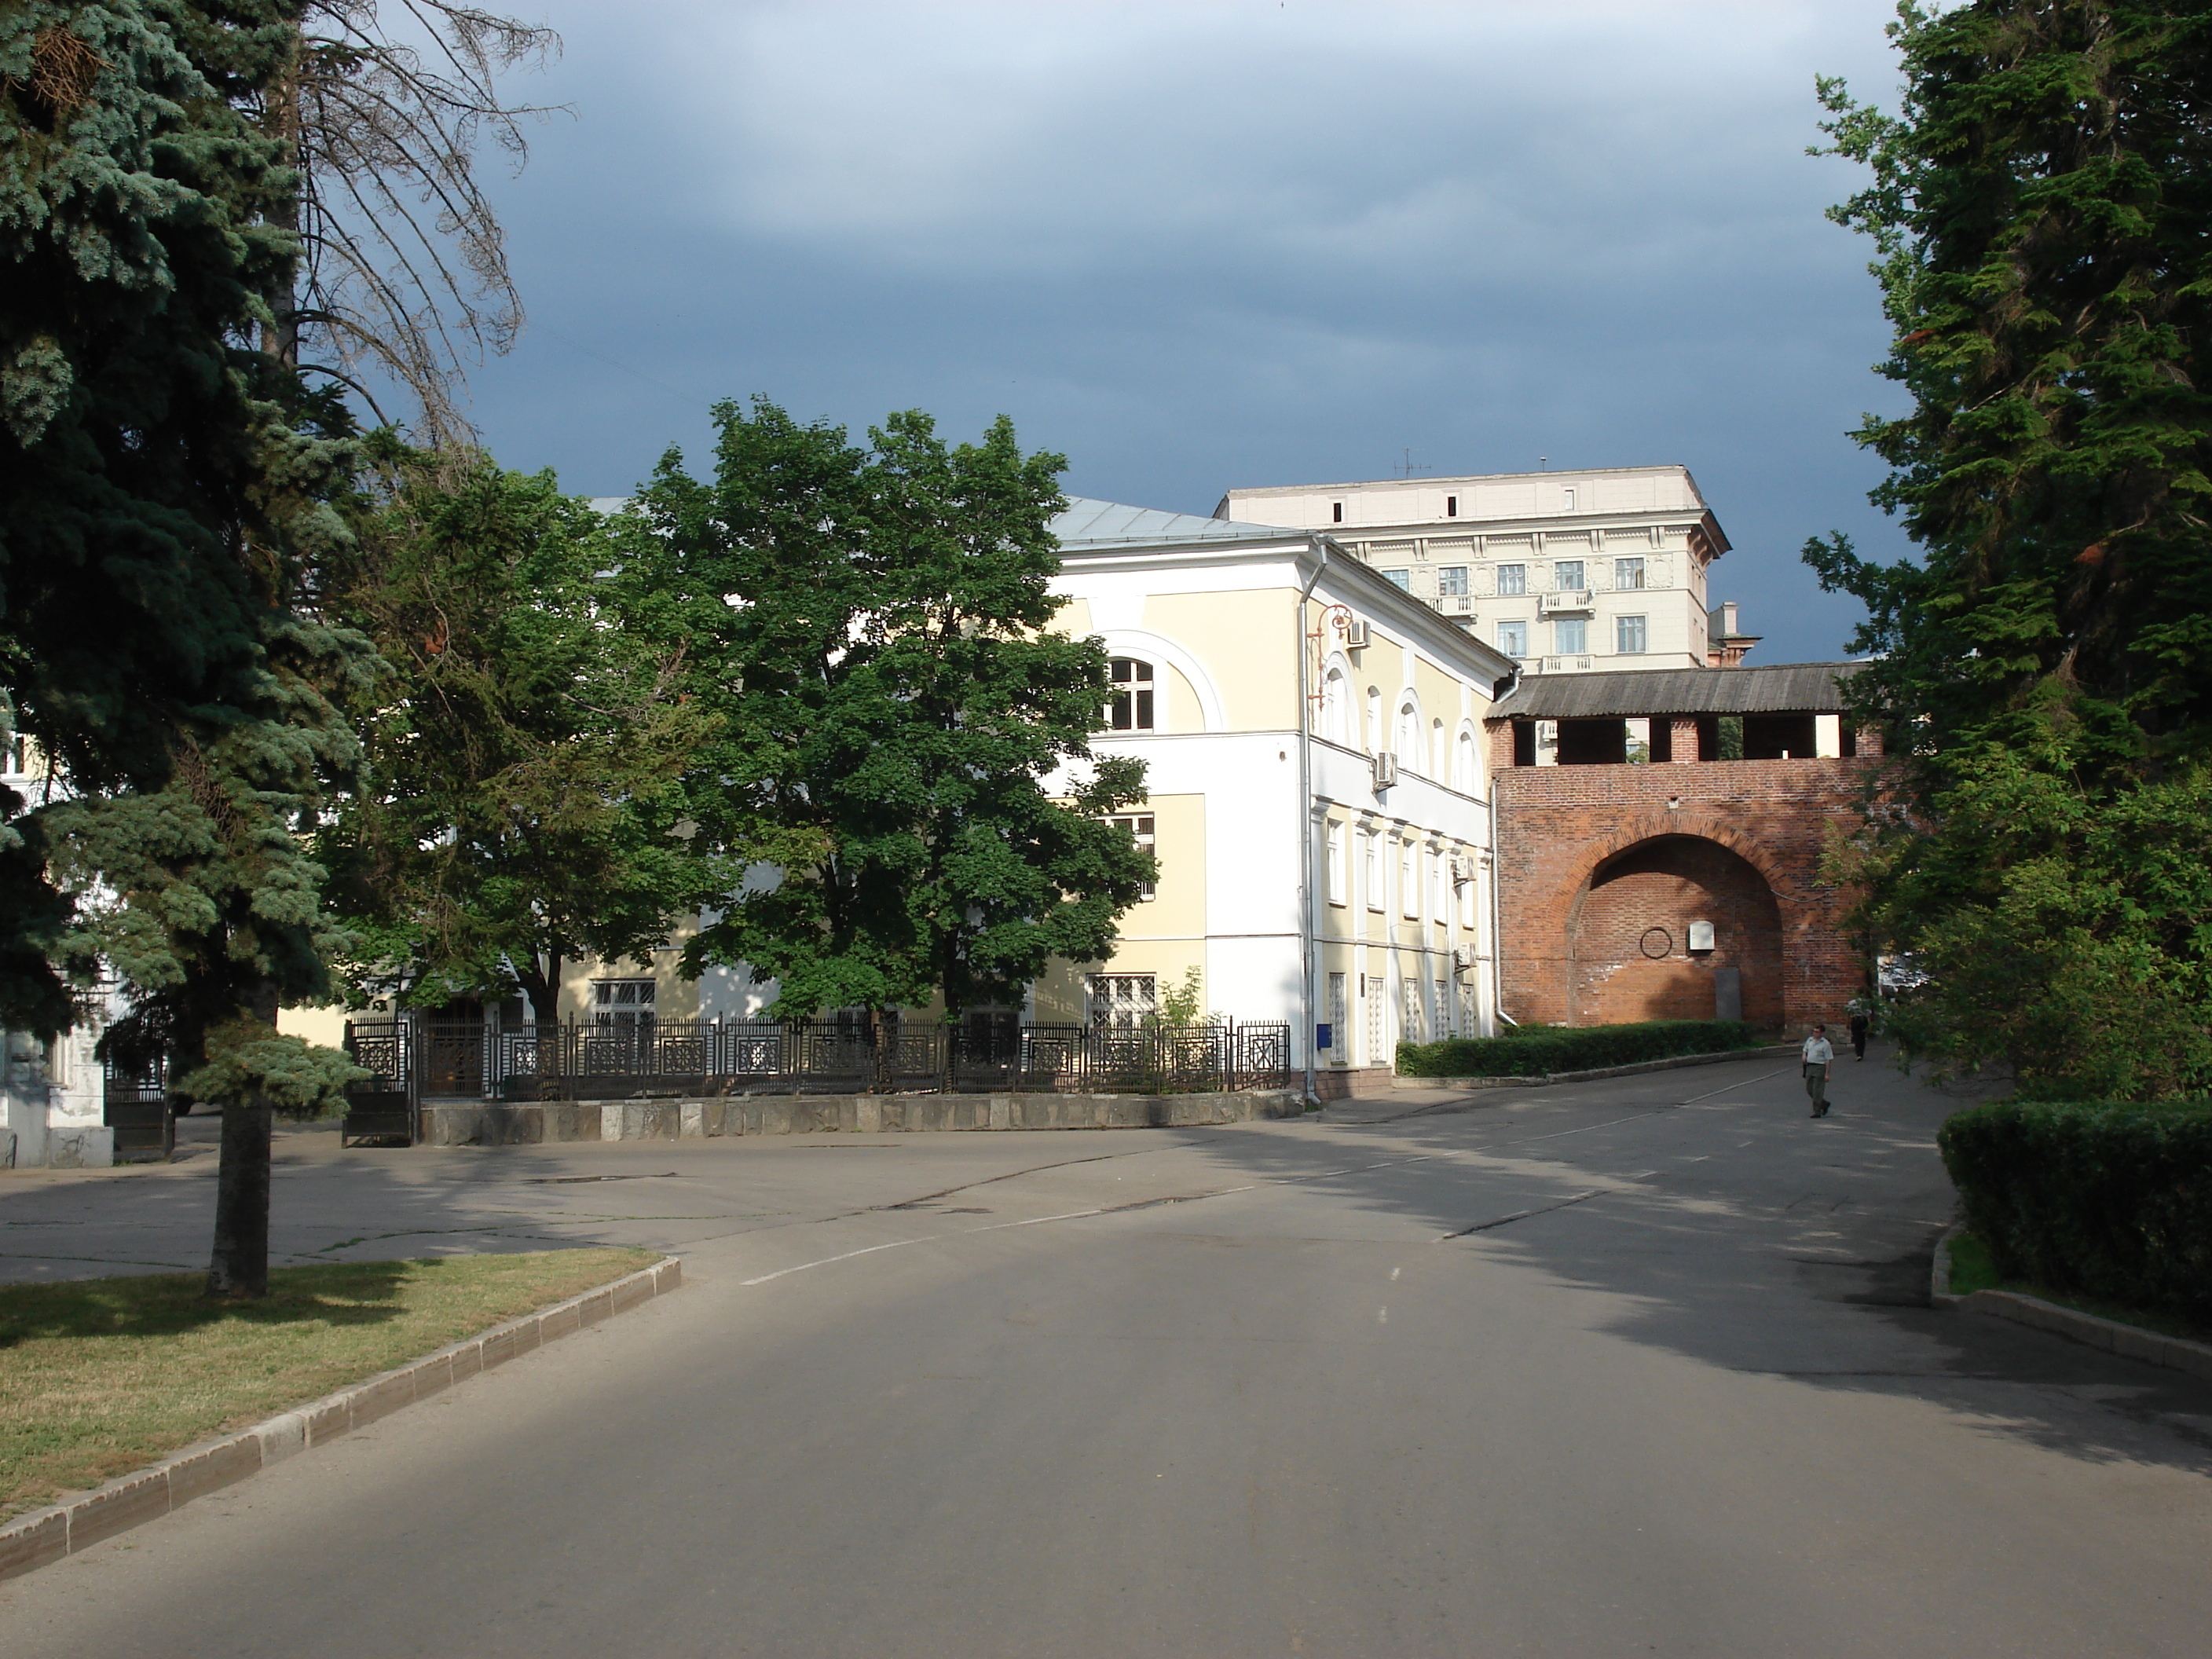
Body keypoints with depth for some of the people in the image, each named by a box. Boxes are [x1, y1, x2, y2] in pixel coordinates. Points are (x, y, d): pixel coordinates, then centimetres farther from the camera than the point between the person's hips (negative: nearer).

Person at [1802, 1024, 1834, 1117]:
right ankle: (1824, 1104, 29)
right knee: (1809, 1089, 10)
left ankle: (1817, 1112, 1)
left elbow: (1828, 1060, -10)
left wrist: (1827, 1074, -14)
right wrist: (1804, 1055, 6)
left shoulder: (1825, 1044, -10)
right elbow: (1805, 1049, 30)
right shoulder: (1809, 1040, 10)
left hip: (1820, 1067, -7)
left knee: (1817, 1091, -6)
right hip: (1809, 1067, 7)